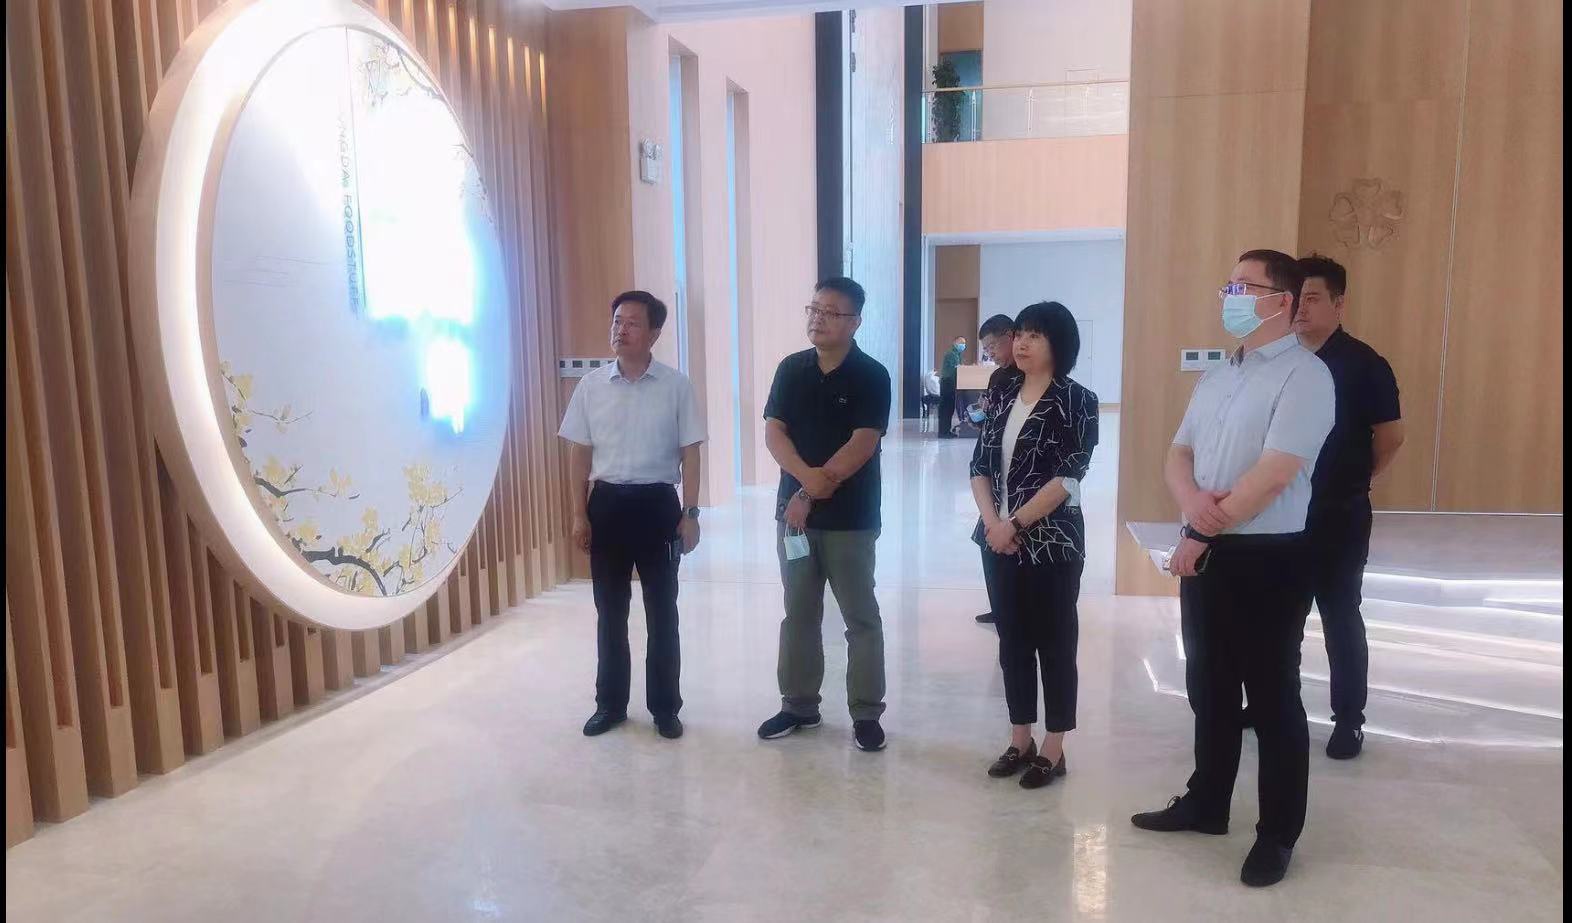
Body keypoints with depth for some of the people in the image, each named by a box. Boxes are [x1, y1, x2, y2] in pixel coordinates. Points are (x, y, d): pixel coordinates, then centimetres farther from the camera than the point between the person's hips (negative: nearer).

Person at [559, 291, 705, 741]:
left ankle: (665, 706, 20)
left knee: (662, 610, 6)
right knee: (610, 610, 11)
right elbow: (579, 453, 5)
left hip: (657, 503, -2)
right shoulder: (591, 385, 2)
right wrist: (579, 514, 1)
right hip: (607, 503, 2)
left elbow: (689, 453, -2)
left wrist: (690, 513, -7)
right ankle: (610, 703, 25)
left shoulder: (676, 386, -4)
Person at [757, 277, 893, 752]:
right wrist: (806, 477, -19)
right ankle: (798, 704, 26)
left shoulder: (871, 376, -7)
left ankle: (866, 713, 16)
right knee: (799, 613, 13)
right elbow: (773, 432, -2)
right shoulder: (791, 369, 6)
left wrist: (813, 493, -16)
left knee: (861, 617, 5)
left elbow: (862, 445, -15)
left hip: (850, 518, -4)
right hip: (794, 511, 4)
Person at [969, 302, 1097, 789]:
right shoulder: (1002, 393, 8)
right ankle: (1020, 739, 27)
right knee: (1012, 639, 13)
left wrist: (1017, 523, -15)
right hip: (998, 540, 5)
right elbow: (980, 465, 6)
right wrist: (991, 520, -8)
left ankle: (1053, 749, 18)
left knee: (1054, 643, 6)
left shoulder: (1076, 400, -8)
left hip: (1051, 540, -5)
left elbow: (1066, 477, -15)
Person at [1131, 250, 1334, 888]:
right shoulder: (1216, 377, 13)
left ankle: (1278, 835, 21)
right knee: (1209, 688, 17)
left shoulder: (1304, 375, -12)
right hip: (1205, 553, 7)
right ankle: (1206, 803, 33)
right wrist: (1192, 501, -11)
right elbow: (1178, 455, 12)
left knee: (1272, 699, 5)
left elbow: (1272, 476, -20)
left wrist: (1198, 534, -12)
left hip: (1268, 558, -7)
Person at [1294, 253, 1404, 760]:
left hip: (1338, 516, -4)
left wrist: (1352, 480, 8)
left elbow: (1391, 435, -1)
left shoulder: (1363, 365, -9)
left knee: (1340, 615, 5)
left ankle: (1349, 719, 18)